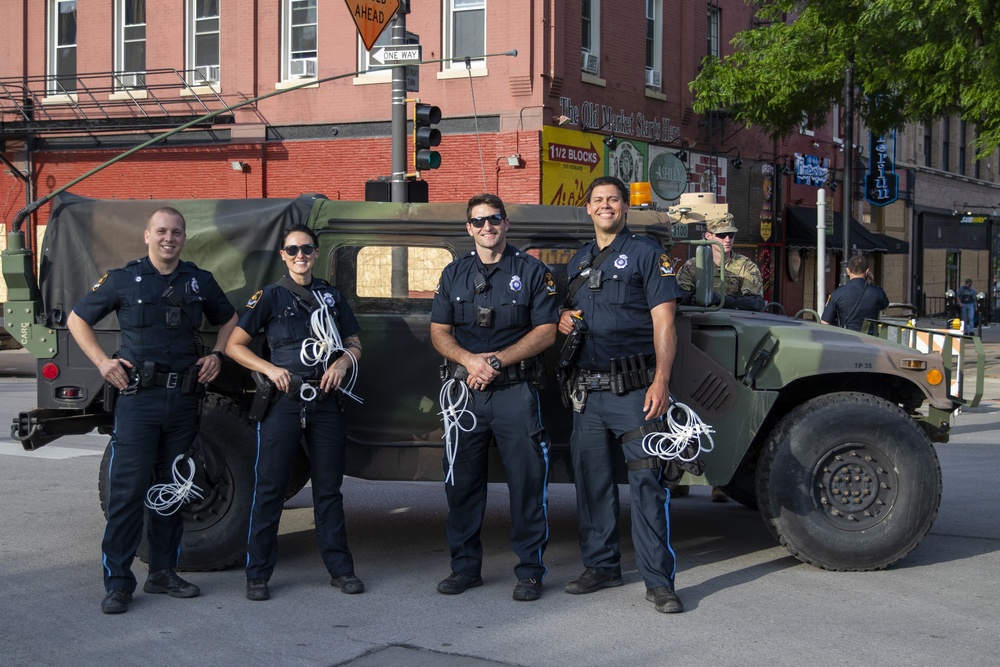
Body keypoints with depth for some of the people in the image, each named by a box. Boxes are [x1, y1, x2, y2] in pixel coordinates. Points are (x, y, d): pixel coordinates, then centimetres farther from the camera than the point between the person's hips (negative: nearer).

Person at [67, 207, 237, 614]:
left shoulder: (200, 282, 10)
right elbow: (77, 320, 8)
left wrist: (216, 355, 8)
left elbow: (229, 320, 25)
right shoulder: (123, 280, 1)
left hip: (185, 398, 4)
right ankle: (118, 583, -2)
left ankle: (163, 572, 21)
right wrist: (102, 362, -3)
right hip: (139, 398, -4)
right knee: (127, 489, -6)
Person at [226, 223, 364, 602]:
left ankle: (340, 568, 16)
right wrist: (270, 369, -14)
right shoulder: (270, 296, 3)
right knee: (269, 488, -2)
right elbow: (234, 346, 0)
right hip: (284, 403, -3)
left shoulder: (331, 296, 13)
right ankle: (258, 574, 4)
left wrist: (343, 362, -6)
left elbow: (355, 344, 16)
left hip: (326, 402, 3)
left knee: (329, 489, 9)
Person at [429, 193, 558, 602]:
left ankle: (530, 571, 5)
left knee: (526, 480, -3)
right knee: (462, 481, 6)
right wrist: (470, 361, -10)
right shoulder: (454, 274, 13)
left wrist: (498, 361, -12)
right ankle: (465, 566, 18)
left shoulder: (532, 272, 4)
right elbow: (439, 332, 9)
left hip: (516, 391, -3)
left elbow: (546, 332, -2)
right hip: (465, 390, 3)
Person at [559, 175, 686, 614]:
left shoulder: (646, 254, 0)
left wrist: (661, 382, -17)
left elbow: (663, 322, -7)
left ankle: (658, 580, -5)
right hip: (587, 390, 6)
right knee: (592, 481, 11)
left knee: (647, 483, -8)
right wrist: (563, 322, 3)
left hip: (633, 388, -6)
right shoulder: (577, 262, 17)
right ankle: (601, 566, 23)